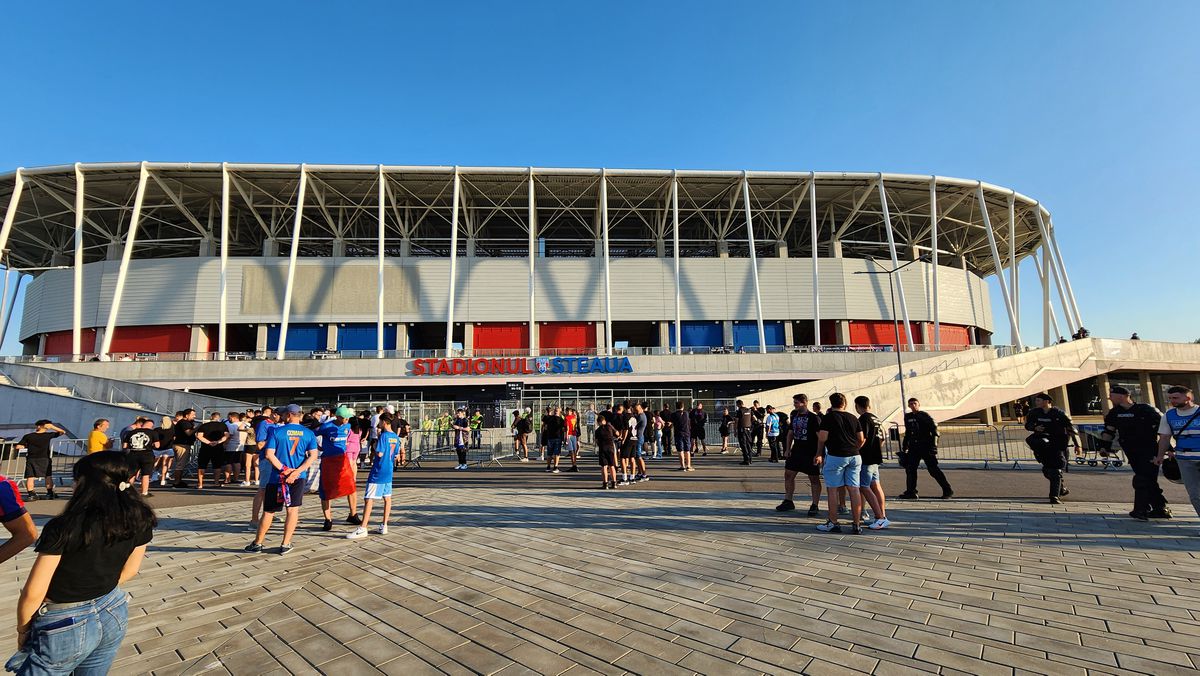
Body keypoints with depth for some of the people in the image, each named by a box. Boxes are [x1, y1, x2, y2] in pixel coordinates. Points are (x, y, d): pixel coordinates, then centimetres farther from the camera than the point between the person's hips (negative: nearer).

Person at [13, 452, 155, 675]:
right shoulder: (140, 520, -9)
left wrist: (22, 629, 3)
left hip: (65, 626, -5)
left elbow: (34, 593, -14)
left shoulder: (63, 528, -22)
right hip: (114, 615, 5)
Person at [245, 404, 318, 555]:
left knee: (268, 511, 12)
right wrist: (296, 472, -14)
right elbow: (313, 455, -9)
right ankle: (285, 545, 9)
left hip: (277, 476, -1)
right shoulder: (309, 433, 1)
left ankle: (257, 543, 24)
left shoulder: (276, 431, -4)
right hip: (298, 477, 1)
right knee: (293, 509, 8)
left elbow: (269, 455, -11)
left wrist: (284, 470, -11)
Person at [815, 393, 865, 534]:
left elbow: (822, 438, -8)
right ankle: (856, 525, 9)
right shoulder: (853, 418, 10)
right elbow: (861, 439, 12)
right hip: (855, 456, 5)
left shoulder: (828, 418, -4)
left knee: (833, 490, 3)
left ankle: (833, 523, 8)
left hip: (835, 456, -5)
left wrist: (819, 454, 5)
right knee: (854, 490, 6)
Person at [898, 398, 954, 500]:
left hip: (926, 446, -6)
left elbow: (934, 430, -9)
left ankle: (948, 491, 5)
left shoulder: (925, 416, -6)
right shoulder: (907, 417, 11)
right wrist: (904, 448, 18)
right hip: (914, 447, 6)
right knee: (910, 468, 3)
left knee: (933, 469, -5)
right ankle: (911, 492, 11)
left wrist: (934, 444, -18)